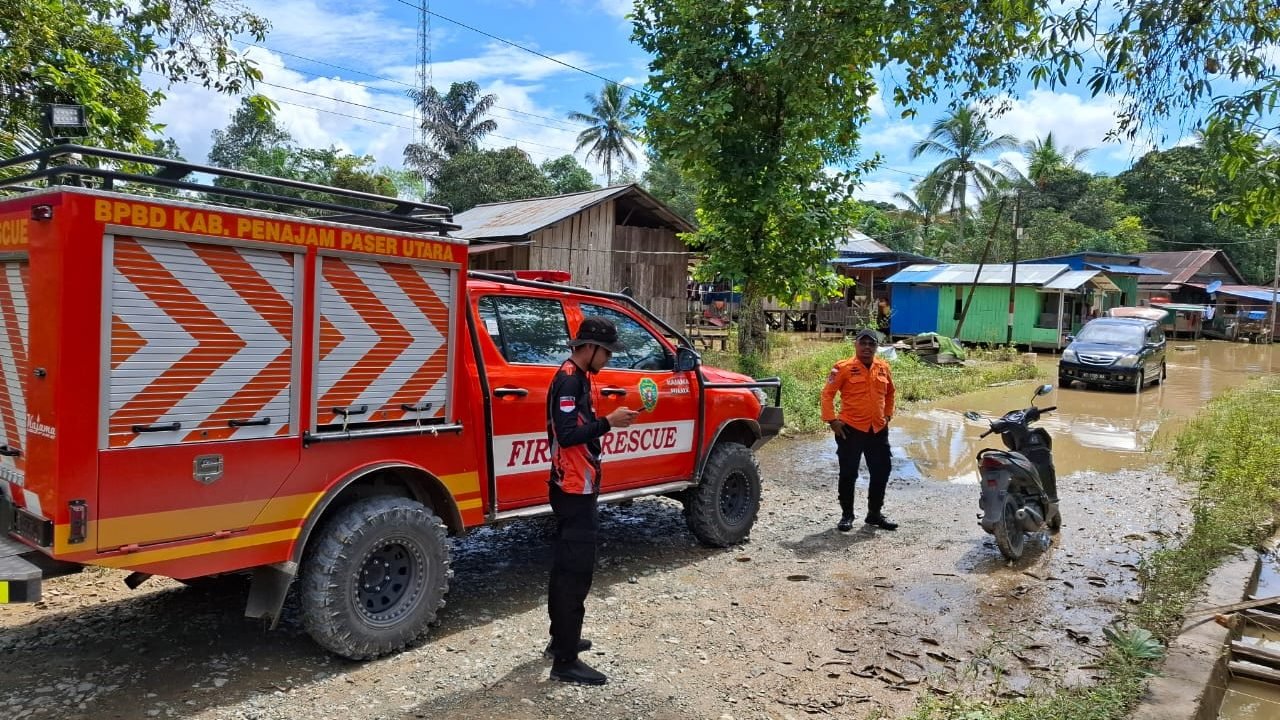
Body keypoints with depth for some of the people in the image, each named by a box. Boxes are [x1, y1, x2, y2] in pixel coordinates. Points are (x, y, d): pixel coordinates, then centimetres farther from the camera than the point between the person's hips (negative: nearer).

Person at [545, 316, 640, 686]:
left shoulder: (575, 377, 13)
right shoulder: (569, 381, -18)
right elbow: (567, 434, -26)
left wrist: (610, 420, 5)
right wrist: (609, 422, -24)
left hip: (573, 487, 11)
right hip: (575, 489, -11)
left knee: (566, 565, 18)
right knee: (576, 570, -7)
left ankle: (561, 639, 31)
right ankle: (565, 661, -1)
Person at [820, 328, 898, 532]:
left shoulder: (883, 367, 6)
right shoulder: (844, 368, -9)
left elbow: (889, 393, 22)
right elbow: (827, 394, -8)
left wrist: (887, 415, 16)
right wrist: (832, 420, -12)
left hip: (878, 430, 5)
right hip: (851, 430, -5)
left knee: (881, 473, 11)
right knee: (849, 474, 4)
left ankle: (875, 513, 26)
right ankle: (847, 515, 17)